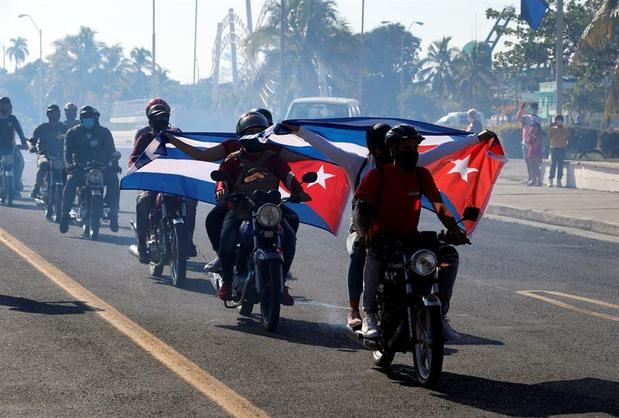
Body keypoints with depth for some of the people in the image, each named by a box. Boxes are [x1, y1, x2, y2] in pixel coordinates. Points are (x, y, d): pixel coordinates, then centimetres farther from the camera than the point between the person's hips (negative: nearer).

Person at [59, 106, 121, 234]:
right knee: (71, 182, -30)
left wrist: (114, 164, -17)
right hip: (80, 168, -1)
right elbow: (67, 150, -4)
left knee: (114, 180, -27)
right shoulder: (73, 133, 8)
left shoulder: (104, 132, 11)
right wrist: (69, 165, -23)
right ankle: (65, 215, -22)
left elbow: (111, 150, 2)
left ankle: (113, 214, -20)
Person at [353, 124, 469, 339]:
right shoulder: (378, 175, -5)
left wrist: (454, 229, -23)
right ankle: (370, 316, -26)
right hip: (382, 238, -4)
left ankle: (440, 312, -5)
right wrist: (362, 232, -35)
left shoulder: (421, 174, 6)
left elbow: (438, 205, -3)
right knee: (373, 259, -37)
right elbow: (359, 207, -14)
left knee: (449, 255, -17)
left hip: (411, 238, 4)